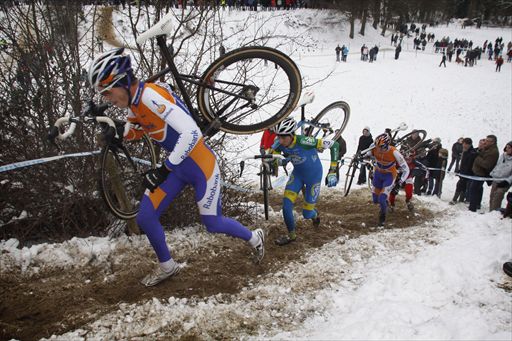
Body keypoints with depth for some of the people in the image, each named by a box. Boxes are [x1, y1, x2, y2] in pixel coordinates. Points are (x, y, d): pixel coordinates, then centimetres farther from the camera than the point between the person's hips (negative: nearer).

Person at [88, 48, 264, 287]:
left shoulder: (151, 95, -27)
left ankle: (254, 237, 34)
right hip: (177, 166, 8)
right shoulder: (133, 104, 2)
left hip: (201, 164, -8)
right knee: (145, 218, 3)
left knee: (213, 224, 5)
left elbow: (191, 133, -34)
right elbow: (132, 134, 18)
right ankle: (167, 267, 26)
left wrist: (164, 169, -32)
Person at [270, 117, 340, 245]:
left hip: (314, 175, -4)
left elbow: (334, 145, -30)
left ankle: (315, 214, 43)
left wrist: (333, 171, -29)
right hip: (298, 174, 4)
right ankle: (291, 235, 12)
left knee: (306, 214, 5)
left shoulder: (304, 141, -37)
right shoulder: (279, 143, -21)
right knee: (286, 205, -12)